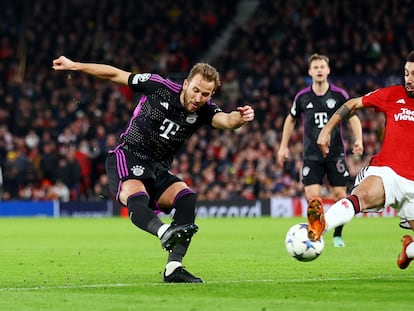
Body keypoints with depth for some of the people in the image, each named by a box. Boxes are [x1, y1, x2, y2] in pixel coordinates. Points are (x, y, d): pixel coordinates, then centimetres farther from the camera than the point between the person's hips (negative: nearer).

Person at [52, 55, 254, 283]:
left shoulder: (203, 111, -3)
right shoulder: (159, 87, -8)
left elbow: (225, 120, -26)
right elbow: (115, 74, 2)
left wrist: (239, 118, -50)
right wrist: (74, 66, 6)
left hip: (158, 170, 4)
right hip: (127, 158, -4)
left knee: (187, 198, -20)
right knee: (137, 199, -34)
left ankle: (173, 268, -23)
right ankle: (165, 232, -66)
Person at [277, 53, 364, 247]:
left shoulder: (339, 95, -3)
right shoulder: (302, 97, 1)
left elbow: (353, 118, 4)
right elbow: (291, 120, 18)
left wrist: (358, 140, -13)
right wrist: (284, 146, 14)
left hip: (336, 154, 0)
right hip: (312, 156, 0)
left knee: (340, 195, -1)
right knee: (312, 197, -13)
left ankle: (338, 235, 17)